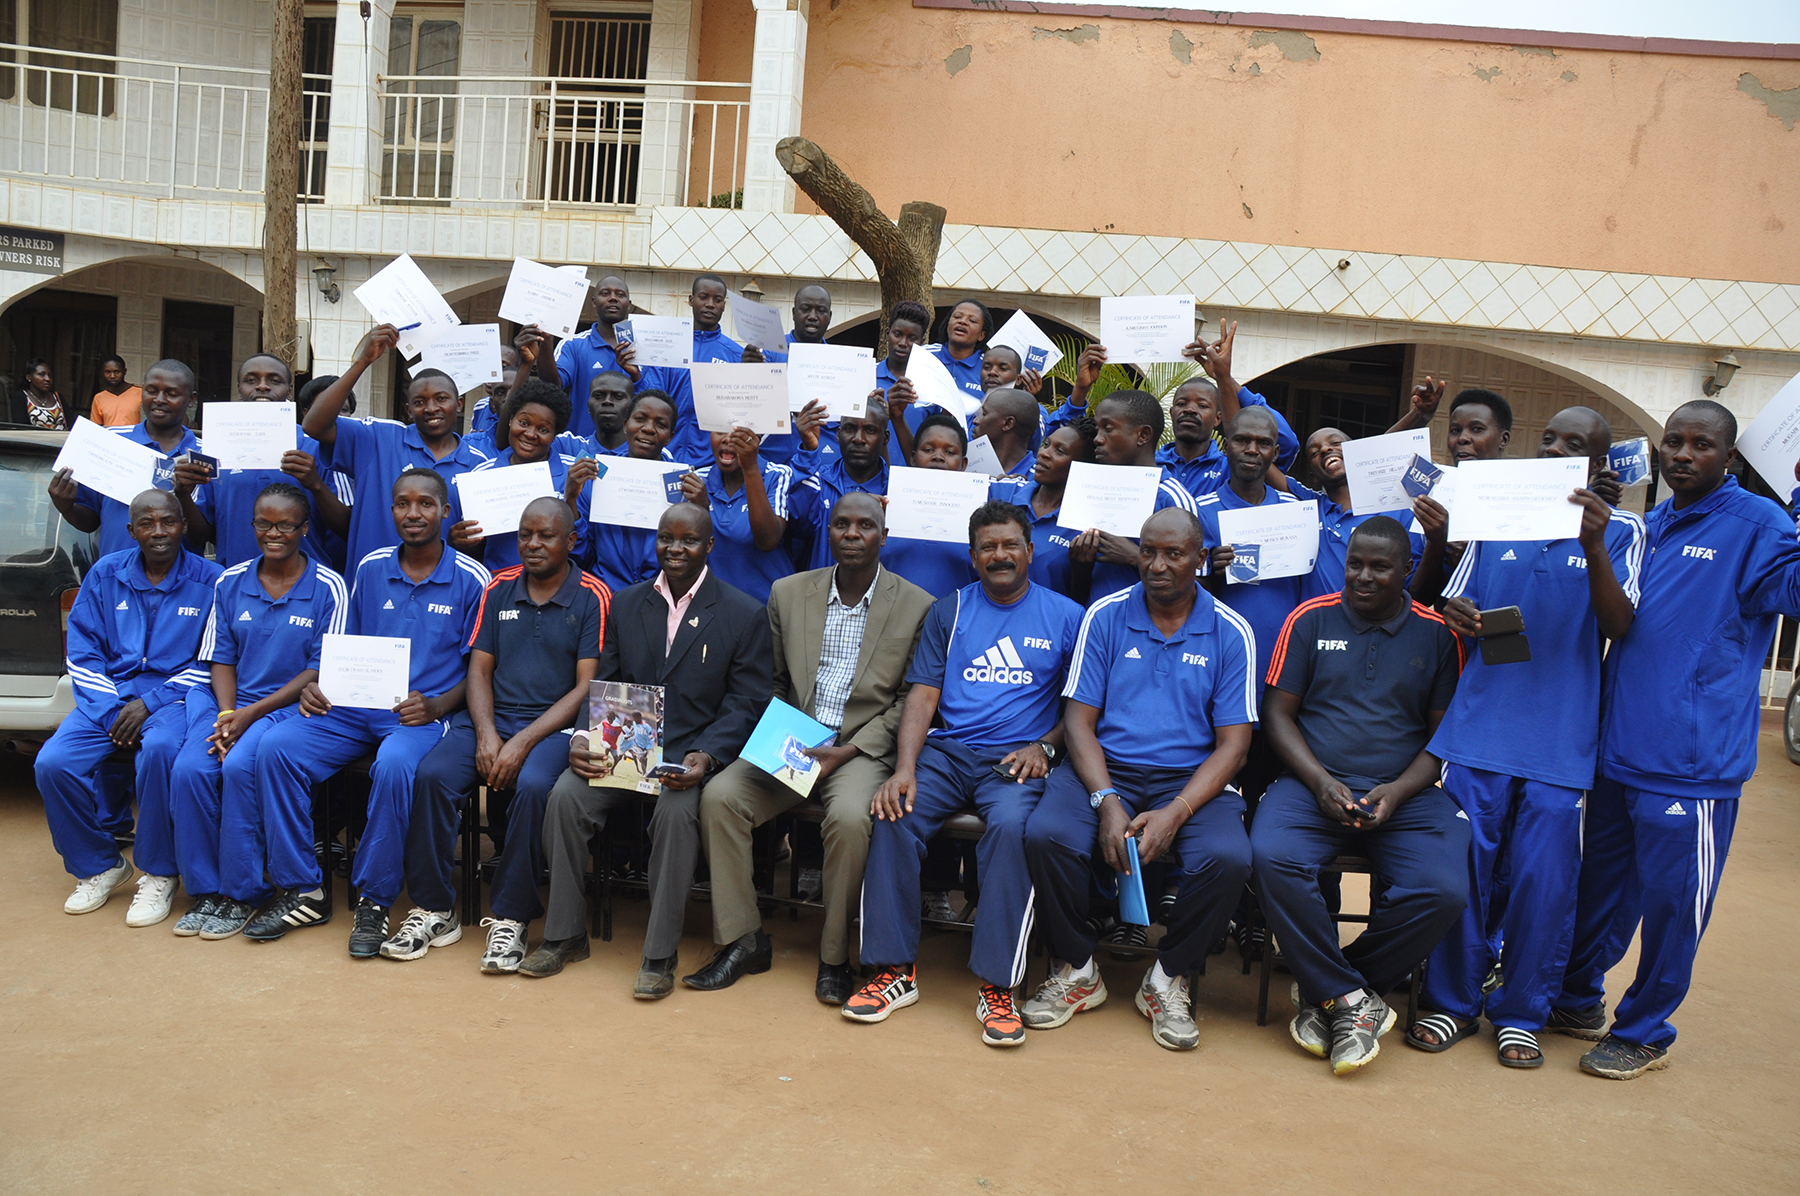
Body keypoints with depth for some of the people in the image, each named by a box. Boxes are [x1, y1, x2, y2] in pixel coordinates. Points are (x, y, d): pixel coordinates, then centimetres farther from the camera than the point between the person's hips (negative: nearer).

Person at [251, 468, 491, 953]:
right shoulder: (370, 568, 12)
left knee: (394, 764, -36)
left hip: (423, 713, -5)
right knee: (277, 746, -18)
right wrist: (318, 686, 0)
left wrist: (434, 707, -16)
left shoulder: (471, 579, -1)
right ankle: (302, 891, -8)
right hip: (355, 708, 5)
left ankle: (375, 900, -18)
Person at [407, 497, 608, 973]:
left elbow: (586, 688, -6)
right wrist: (486, 734, -9)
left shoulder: (593, 598, -1)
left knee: (531, 786, -34)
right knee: (432, 775, -23)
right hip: (490, 717, 4)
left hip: (553, 724, -4)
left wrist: (523, 742, -16)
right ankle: (432, 908, -9)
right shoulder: (499, 588, 12)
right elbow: (479, 671, 10)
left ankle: (510, 918, -19)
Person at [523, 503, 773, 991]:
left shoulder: (745, 615, 0)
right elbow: (605, 686, 11)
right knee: (565, 795, -22)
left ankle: (660, 954, -18)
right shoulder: (624, 605, 13)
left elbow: (747, 703, -4)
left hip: (692, 755, -3)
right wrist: (582, 737, -10)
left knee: (677, 810, -33)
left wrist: (705, 757, -21)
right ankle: (564, 934, -5)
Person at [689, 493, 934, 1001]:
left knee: (849, 817, -33)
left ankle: (834, 955, -12)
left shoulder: (917, 606, -1)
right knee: (719, 796, -20)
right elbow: (775, 684, 15)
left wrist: (847, 751, -12)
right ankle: (743, 939, -6)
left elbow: (909, 702, -1)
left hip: (863, 747, -3)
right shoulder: (788, 593, 8)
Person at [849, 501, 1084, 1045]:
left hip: (1017, 759, -2)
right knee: (894, 815, -26)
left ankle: (997, 986, -26)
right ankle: (894, 969, -14)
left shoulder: (1065, 617, 9)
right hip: (947, 750, 2)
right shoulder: (948, 612, 14)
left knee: (1011, 826, -34)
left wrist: (1045, 747, -8)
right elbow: (923, 696, 6)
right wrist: (905, 767, -9)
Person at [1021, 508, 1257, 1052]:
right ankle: (1076, 971, -2)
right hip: (1106, 769, 1)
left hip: (1192, 779, 0)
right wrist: (1106, 802, -16)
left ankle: (1168, 979, -2)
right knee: (1046, 835, -28)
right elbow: (1079, 721, 1)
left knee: (1227, 859, -30)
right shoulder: (1105, 617, 4)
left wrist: (1175, 813, -17)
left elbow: (1233, 742, -2)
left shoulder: (1231, 632, 2)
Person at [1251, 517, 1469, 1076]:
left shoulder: (1438, 633, 8)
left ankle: (1324, 992, -6)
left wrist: (1397, 792, -9)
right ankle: (1352, 997, -13)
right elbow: (1278, 713, 5)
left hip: (1405, 793, 1)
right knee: (1272, 856, -32)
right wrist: (1321, 783, -10)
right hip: (1314, 783, 0)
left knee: (1444, 889, -27)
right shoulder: (1309, 619, 7)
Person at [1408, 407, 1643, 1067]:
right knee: (1461, 867, 3)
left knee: (1542, 880, 3)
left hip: (1560, 739, -1)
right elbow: (1454, 605, 12)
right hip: (1480, 726, 2)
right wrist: (1455, 615, -13)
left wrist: (1593, 546, -23)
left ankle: (1521, 1012, 21)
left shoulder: (1621, 530, 3)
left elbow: (1618, 627, -9)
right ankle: (1453, 1001, 20)